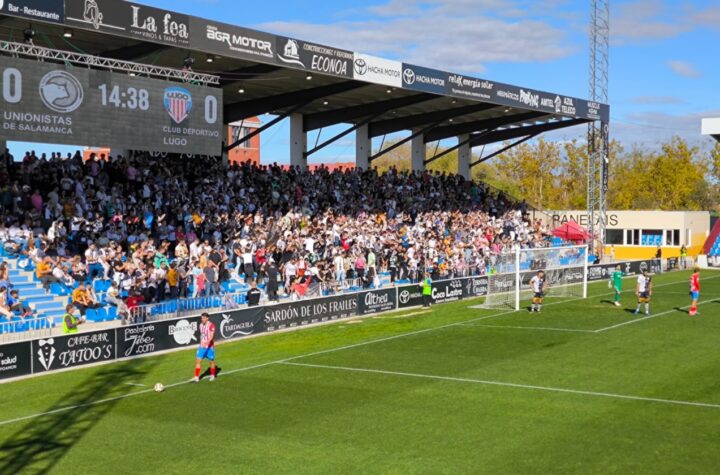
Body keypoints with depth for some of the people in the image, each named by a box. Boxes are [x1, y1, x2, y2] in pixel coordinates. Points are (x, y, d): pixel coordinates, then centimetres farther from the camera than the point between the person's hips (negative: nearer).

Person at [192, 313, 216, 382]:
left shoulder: (211, 325, -15)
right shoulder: (201, 325, 6)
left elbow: (211, 336, -25)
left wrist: (207, 342, -41)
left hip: (209, 346, -5)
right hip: (202, 346, 5)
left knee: (211, 361, 9)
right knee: (198, 360, -4)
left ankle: (212, 376, 27)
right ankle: (196, 377, -2)